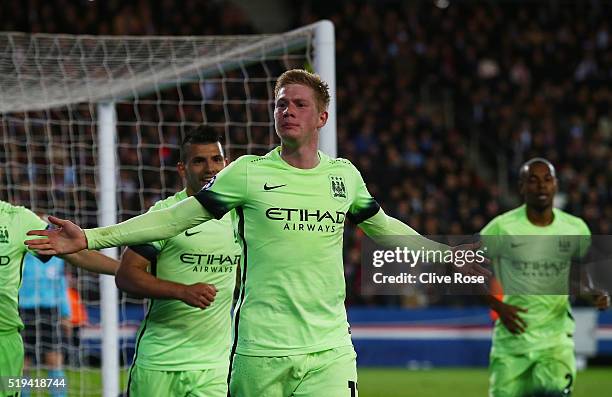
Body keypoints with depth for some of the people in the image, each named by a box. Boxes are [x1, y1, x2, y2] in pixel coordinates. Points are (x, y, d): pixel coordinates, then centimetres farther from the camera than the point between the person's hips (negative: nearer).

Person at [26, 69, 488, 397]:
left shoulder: (344, 174, 10)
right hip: (260, 350, -2)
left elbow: (383, 227, 28)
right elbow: (175, 218, 2)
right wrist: (90, 238, -4)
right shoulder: (249, 173, 1)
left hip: (329, 350, 2)